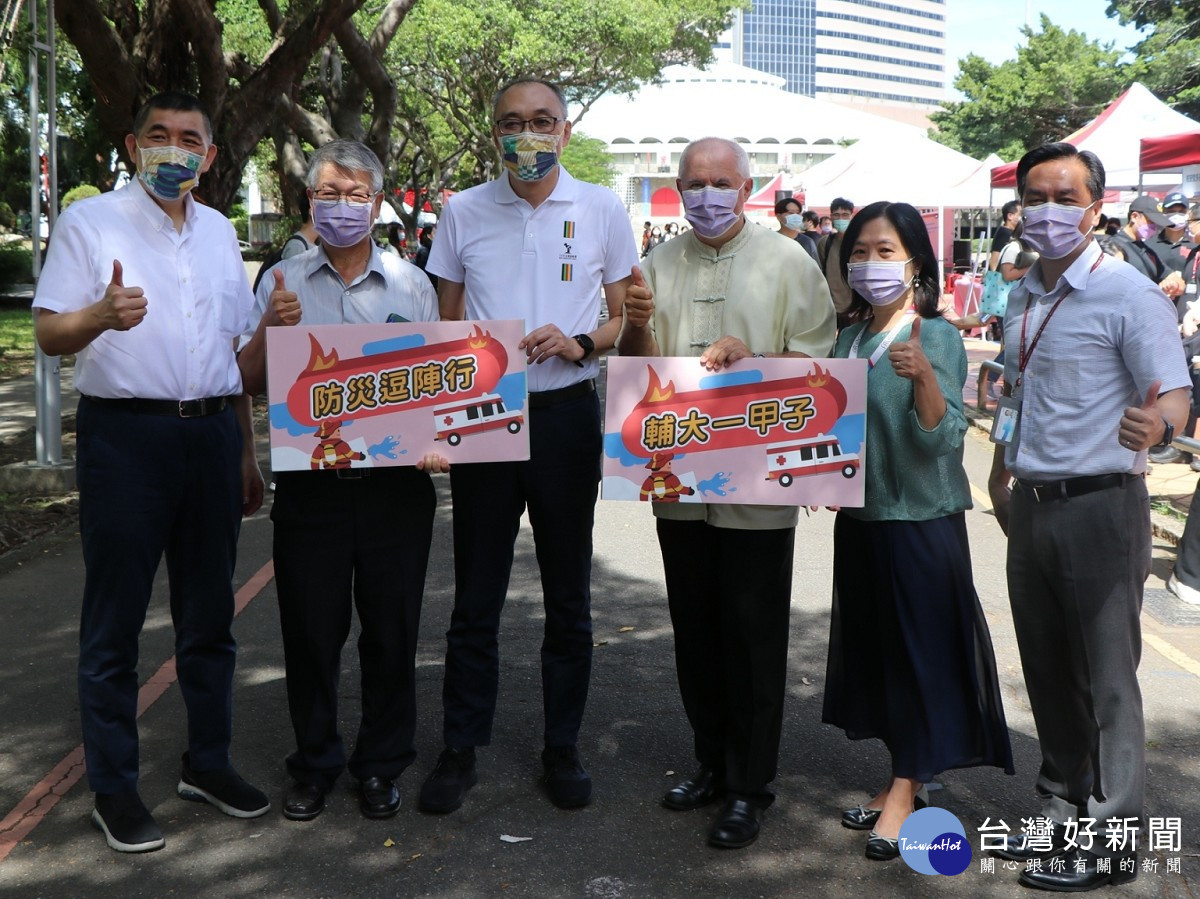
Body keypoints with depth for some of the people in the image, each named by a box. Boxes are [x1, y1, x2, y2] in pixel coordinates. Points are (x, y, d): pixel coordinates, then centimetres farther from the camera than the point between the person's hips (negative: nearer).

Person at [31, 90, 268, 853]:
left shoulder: (219, 232, 15)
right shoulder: (91, 222, -1)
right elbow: (50, 335, -8)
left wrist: (247, 454, 18)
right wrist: (102, 315, -30)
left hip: (211, 432, 5)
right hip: (126, 434, -5)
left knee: (210, 613, 12)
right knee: (115, 620, 2)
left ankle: (208, 761, 26)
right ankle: (114, 789, 13)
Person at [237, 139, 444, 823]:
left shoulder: (412, 284, 8)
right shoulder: (284, 283, 7)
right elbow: (250, 382, 4)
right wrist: (270, 328, -14)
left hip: (396, 480, 0)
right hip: (309, 480, 0)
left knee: (392, 630, 7)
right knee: (311, 630, 7)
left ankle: (382, 765, 24)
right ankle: (315, 765, 25)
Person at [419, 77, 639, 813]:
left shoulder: (603, 210, 3)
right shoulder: (463, 212, 7)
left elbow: (629, 317, 7)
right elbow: (445, 323, 13)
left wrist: (580, 343, -14)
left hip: (567, 415, 0)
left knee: (568, 593, 9)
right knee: (476, 594, 6)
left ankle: (562, 746, 22)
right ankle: (462, 749, 18)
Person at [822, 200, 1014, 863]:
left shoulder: (938, 337, -12)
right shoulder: (848, 340, 6)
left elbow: (942, 438, -21)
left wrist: (923, 376, -35)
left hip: (921, 518, -7)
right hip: (860, 516, 7)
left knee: (920, 648, 2)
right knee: (873, 645, 13)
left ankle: (906, 788, 16)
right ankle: (904, 776, 27)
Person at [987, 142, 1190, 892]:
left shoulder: (1128, 295, -12)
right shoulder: (1023, 299, 10)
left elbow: (1175, 395, -19)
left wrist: (1156, 424, -41)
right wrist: (1003, 471, 20)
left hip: (1100, 508, -7)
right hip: (1033, 508, 7)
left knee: (1106, 681, 2)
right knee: (1048, 674, 16)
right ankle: (1063, 815, 31)